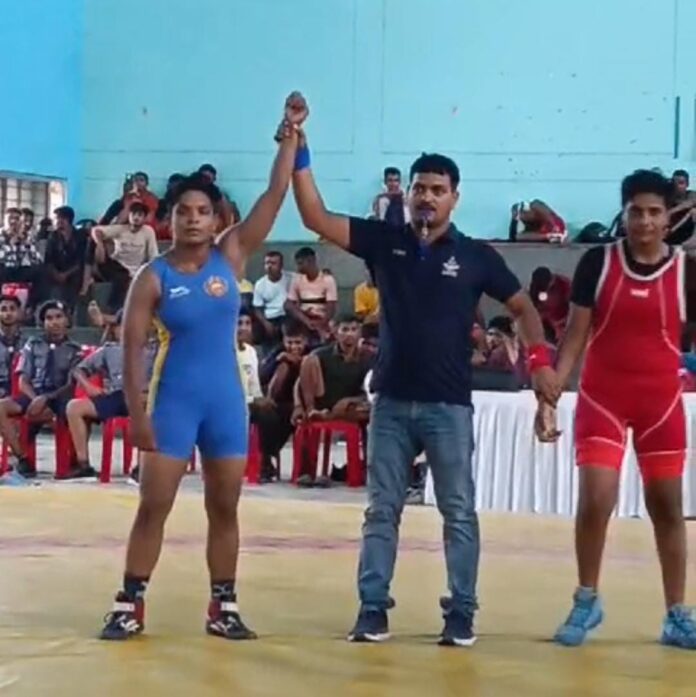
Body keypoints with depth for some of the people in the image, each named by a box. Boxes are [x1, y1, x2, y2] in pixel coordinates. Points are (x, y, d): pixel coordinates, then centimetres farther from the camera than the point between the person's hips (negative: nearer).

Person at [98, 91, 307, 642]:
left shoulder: (232, 256, 1)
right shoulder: (153, 278, -6)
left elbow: (275, 196, -4)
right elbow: (132, 347, -7)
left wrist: (290, 134, -11)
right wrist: (137, 412, -15)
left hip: (226, 399, 3)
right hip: (174, 400, -3)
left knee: (225, 509, 8)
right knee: (154, 506, -1)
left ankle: (223, 608, 16)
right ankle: (130, 606, 6)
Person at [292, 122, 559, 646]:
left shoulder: (476, 255, -1)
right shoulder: (384, 241, 3)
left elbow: (523, 307, 5)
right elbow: (316, 218, -3)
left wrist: (539, 357, -11)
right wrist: (299, 155, -13)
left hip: (449, 405, -2)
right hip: (392, 401, 2)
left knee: (459, 511, 3)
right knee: (382, 509, 7)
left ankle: (461, 613, 10)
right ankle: (373, 608, 13)